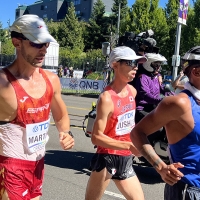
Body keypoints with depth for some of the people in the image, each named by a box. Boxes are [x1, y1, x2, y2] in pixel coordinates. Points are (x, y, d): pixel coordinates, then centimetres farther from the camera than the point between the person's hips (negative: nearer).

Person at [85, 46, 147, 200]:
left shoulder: (132, 91, 4)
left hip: (126, 160, 7)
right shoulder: (107, 98, -20)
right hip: (107, 159, -7)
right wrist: (129, 146, -29)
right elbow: (96, 137, -23)